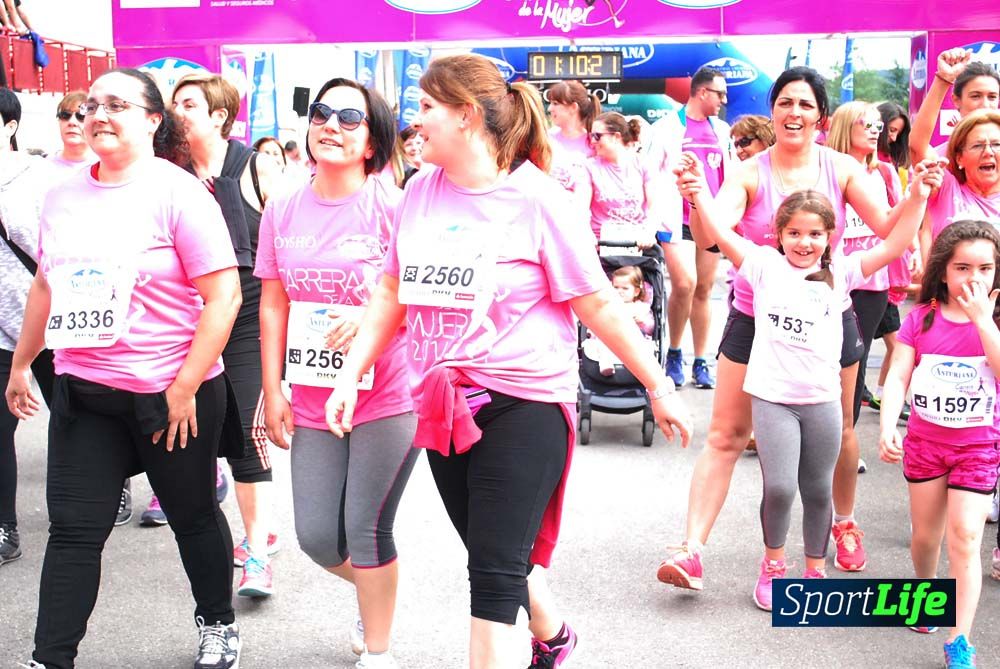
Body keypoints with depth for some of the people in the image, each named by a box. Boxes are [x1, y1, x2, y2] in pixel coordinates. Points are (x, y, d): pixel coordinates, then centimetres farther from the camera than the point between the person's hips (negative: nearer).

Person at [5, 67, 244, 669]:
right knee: (73, 531, 4)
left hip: (172, 393, -4)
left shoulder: (178, 193, -10)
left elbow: (224, 294, -14)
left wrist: (185, 388, -17)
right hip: (82, 393, 5)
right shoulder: (64, 196, 8)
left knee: (193, 517, 12)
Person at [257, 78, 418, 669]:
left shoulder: (391, 205, -9)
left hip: (388, 397, -4)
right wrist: (273, 391, 7)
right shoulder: (283, 211, 5)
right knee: (317, 537, 7)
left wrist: (373, 313, -23)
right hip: (312, 401, 4)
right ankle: (375, 590, 42)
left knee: (367, 530, 2)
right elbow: (273, 304, 10)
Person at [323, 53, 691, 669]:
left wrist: (660, 389, -3)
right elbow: (393, 293, 13)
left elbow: (599, 306, -7)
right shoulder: (422, 191, 5)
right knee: (492, 553, 17)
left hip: (525, 403, -6)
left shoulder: (535, 199, -11)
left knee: (497, 567, -6)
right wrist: (350, 377, 7)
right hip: (445, 404, 6)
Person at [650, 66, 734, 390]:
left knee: (704, 290, 7)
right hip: (678, 218, -5)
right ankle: (674, 352, 1)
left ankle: (700, 362, 14)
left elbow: (730, 174, 21)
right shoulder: (668, 126, -2)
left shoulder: (721, 129, 14)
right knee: (684, 284, -19)